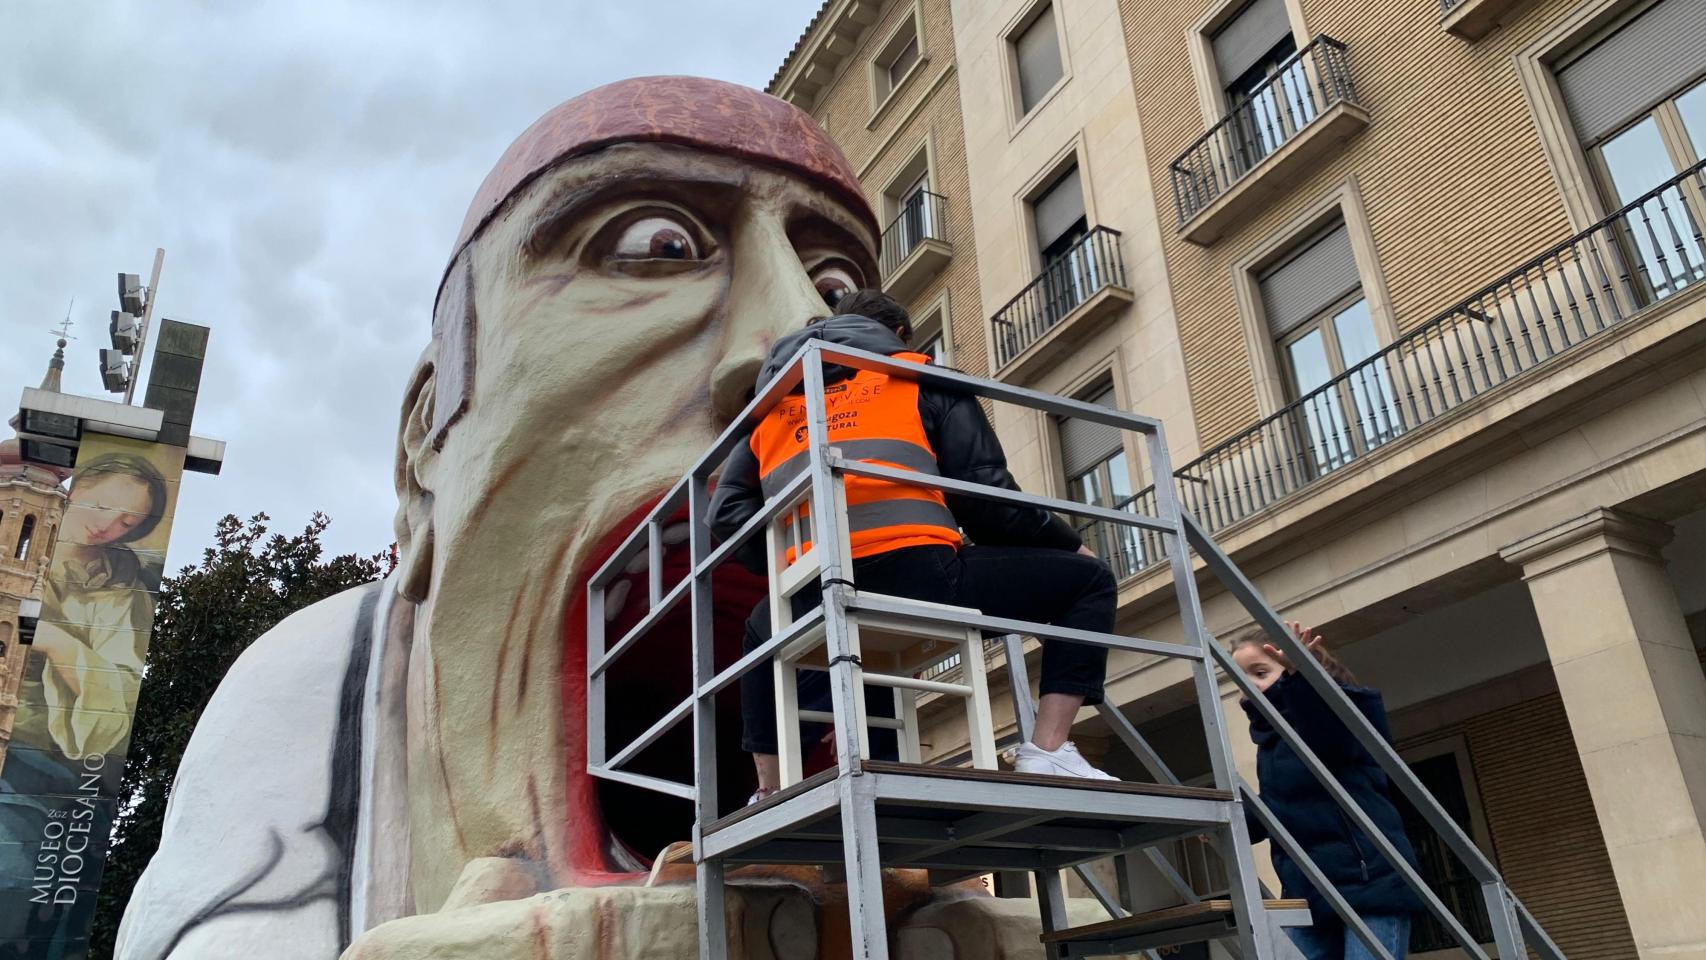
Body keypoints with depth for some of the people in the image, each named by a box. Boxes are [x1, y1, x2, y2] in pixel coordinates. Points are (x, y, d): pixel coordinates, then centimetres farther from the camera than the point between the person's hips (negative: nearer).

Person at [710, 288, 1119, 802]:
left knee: (762, 631, 40)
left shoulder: (775, 403, 27)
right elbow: (984, 495, 4)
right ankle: (1048, 750, 1)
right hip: (917, 578, -4)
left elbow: (728, 514, 16)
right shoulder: (923, 379, 16)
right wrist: (1068, 545, 19)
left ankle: (771, 792, 29)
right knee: (1088, 579, 14)